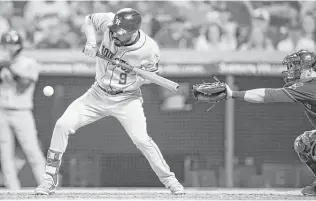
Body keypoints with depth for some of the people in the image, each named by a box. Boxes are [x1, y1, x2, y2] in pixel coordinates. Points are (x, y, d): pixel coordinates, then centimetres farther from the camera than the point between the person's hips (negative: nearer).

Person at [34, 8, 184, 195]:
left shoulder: (149, 49, -24)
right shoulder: (110, 22, -19)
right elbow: (89, 19, 3)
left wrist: (141, 77, -28)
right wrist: (91, 42, -15)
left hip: (127, 99, -3)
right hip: (98, 94, 3)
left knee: (141, 139, -22)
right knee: (62, 125, -10)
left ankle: (169, 179, -1)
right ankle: (50, 180, 1)